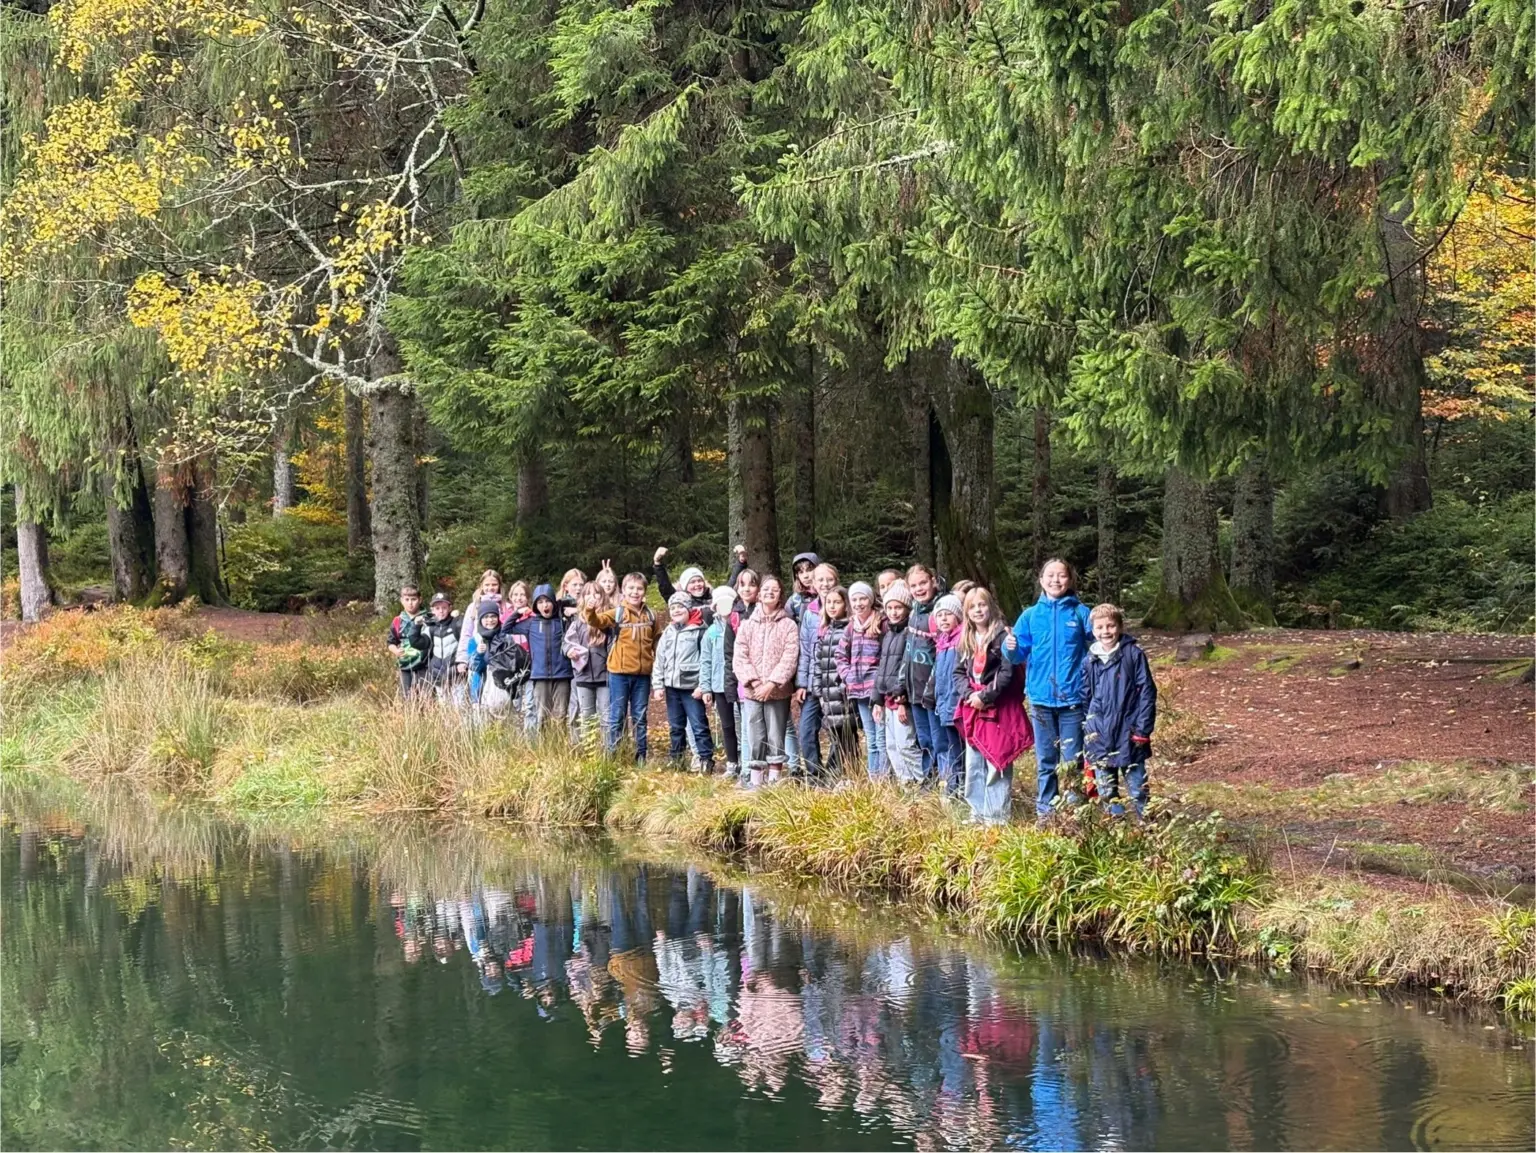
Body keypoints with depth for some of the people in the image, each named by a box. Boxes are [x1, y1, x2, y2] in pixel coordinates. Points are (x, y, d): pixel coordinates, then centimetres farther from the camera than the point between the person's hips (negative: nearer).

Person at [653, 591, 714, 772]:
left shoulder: (698, 632, -5)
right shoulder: (667, 633, 13)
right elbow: (659, 661, 14)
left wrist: (702, 686, -14)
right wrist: (658, 686, 7)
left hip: (692, 688, -6)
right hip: (672, 687, 6)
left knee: (699, 726, -7)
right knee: (675, 727, 14)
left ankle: (706, 760, -5)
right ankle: (676, 760, 21)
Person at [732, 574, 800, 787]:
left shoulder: (788, 625, 0)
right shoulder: (747, 625, 7)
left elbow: (789, 659, -7)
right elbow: (740, 657, 1)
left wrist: (771, 684, -15)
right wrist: (754, 681, -12)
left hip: (778, 692, -2)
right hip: (752, 692, 2)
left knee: (776, 738, 1)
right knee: (755, 739, 4)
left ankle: (774, 782, 6)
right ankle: (755, 783, 9)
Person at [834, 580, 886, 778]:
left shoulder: (882, 624, -7)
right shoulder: (851, 627, 14)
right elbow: (841, 655, 21)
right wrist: (848, 676, 7)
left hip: (878, 688, -7)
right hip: (859, 689, 7)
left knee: (882, 739, -9)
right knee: (871, 740, 13)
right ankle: (873, 780, 16)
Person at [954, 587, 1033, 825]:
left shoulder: (1002, 635, -9)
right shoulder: (966, 639, 13)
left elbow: (1008, 672, -15)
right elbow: (958, 672, 12)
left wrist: (985, 696, -16)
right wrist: (969, 694, -7)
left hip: (999, 709, -7)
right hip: (972, 709, 7)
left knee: (997, 764, -6)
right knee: (974, 765, 10)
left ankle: (997, 815, -3)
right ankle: (978, 812, 18)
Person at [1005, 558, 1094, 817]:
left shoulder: (1081, 613, 0)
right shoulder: (1031, 615, 5)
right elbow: (1020, 655, 4)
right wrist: (1012, 649, -17)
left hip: (1073, 698, -2)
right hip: (1041, 697, 2)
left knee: (1073, 759, 1)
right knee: (1045, 760, 9)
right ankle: (1045, 812, 16)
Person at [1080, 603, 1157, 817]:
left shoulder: (1133, 654, -6)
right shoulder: (1090, 660, 5)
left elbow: (1147, 692, -7)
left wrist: (1143, 729, -10)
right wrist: (1086, 730, 10)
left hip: (1128, 733, -4)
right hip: (1099, 735, 4)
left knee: (1137, 787, 4)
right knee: (1106, 790, 10)